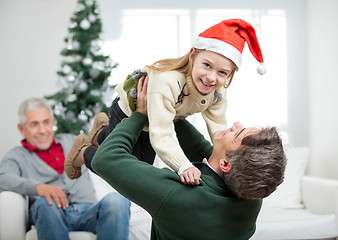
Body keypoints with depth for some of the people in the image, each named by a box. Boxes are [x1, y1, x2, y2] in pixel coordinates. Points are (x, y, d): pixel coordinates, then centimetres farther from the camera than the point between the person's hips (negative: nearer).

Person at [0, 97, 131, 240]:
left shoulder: (70, 140, 31)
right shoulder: (16, 156, 16)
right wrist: (39, 187, -25)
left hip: (87, 211, 3)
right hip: (52, 214, -3)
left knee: (117, 200, -32)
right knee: (45, 202, -40)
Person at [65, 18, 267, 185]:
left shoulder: (218, 94, -24)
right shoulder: (167, 81, -45)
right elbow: (162, 136, -50)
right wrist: (184, 166, -63)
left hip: (153, 120, 7)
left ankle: (103, 131, 46)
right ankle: (83, 152, 27)